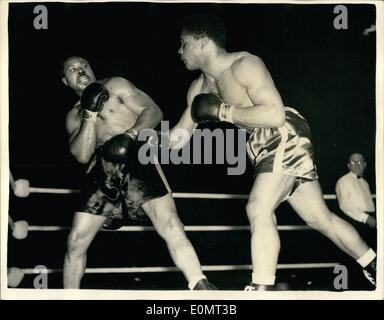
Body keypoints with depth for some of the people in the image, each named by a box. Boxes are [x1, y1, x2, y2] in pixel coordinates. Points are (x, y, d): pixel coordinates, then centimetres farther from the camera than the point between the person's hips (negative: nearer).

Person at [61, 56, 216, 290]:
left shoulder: (115, 86, 13)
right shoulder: (74, 116, 21)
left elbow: (153, 111, 2)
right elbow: (82, 155, 4)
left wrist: (131, 134, -15)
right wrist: (90, 115, -5)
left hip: (136, 159, -4)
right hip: (101, 172, 4)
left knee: (169, 224, -21)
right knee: (76, 240, 1)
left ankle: (200, 287, -21)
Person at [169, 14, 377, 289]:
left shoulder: (244, 65, -16)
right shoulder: (199, 88, 9)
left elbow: (275, 114, -27)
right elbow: (179, 135, 14)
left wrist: (222, 112, -22)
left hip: (285, 136, -9)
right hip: (263, 145, 9)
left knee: (258, 209, -22)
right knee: (321, 218, 13)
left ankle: (262, 288, -19)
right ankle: (375, 269, 25)